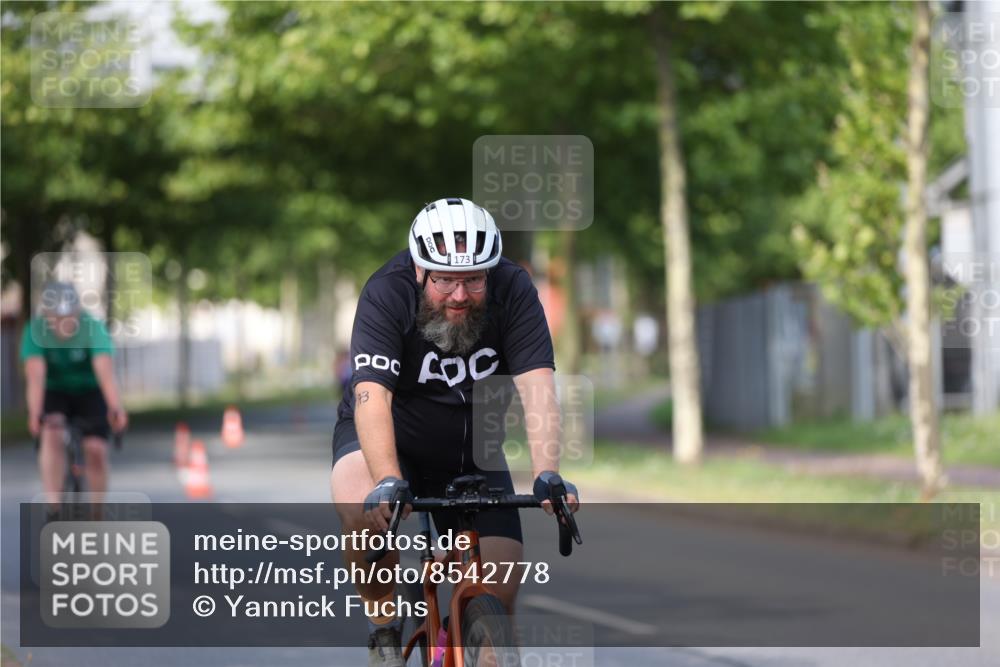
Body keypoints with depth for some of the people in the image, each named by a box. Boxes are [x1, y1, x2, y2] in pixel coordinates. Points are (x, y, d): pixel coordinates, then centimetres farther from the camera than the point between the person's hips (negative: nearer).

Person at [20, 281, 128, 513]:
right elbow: (35, 375, -34)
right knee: (52, 433, -29)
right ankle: (53, 503, -28)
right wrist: (34, 414, -47)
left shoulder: (93, 329, -26)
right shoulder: (36, 330, -24)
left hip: (90, 392, 0)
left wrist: (116, 407, -53)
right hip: (55, 392, 0)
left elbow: (105, 370, -39)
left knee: (96, 449, -15)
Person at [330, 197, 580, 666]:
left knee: (501, 588, -11)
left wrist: (547, 476, -44)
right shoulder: (387, 294, -25)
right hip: (390, 438, -2)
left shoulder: (513, 291, -20)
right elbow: (372, 395, -36)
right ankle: (384, 628, -9)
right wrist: (387, 482, -51)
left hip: (469, 450, 2)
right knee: (364, 515, -34)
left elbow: (537, 386, -29)